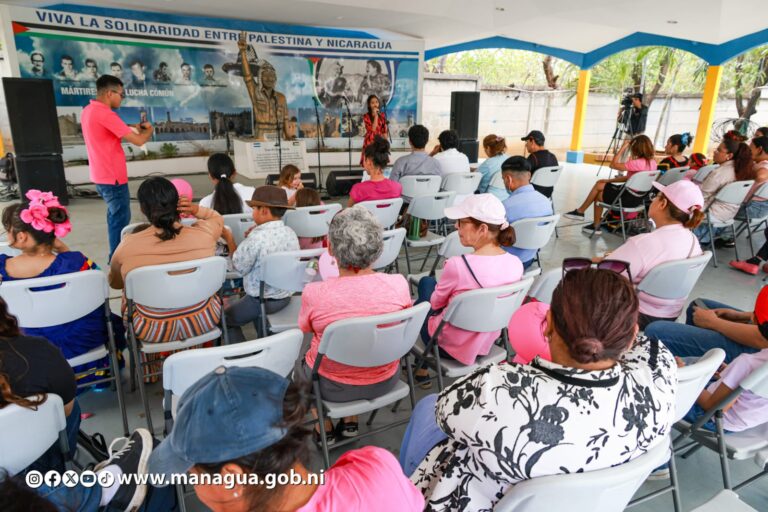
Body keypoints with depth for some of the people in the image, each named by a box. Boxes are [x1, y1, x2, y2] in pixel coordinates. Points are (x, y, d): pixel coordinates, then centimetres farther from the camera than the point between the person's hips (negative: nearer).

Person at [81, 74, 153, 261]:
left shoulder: (89, 111, 9)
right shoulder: (104, 114, -21)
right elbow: (138, 140, -22)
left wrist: (135, 128, 12)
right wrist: (149, 130, -2)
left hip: (102, 175, 10)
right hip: (113, 178, -10)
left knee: (115, 215, 21)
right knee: (121, 218, 0)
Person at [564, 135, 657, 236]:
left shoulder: (638, 163, -24)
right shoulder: (652, 162, 5)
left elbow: (613, 165, -19)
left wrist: (623, 148, -12)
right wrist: (610, 180, 9)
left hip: (629, 198, -9)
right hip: (638, 197, 9)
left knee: (598, 195, 9)